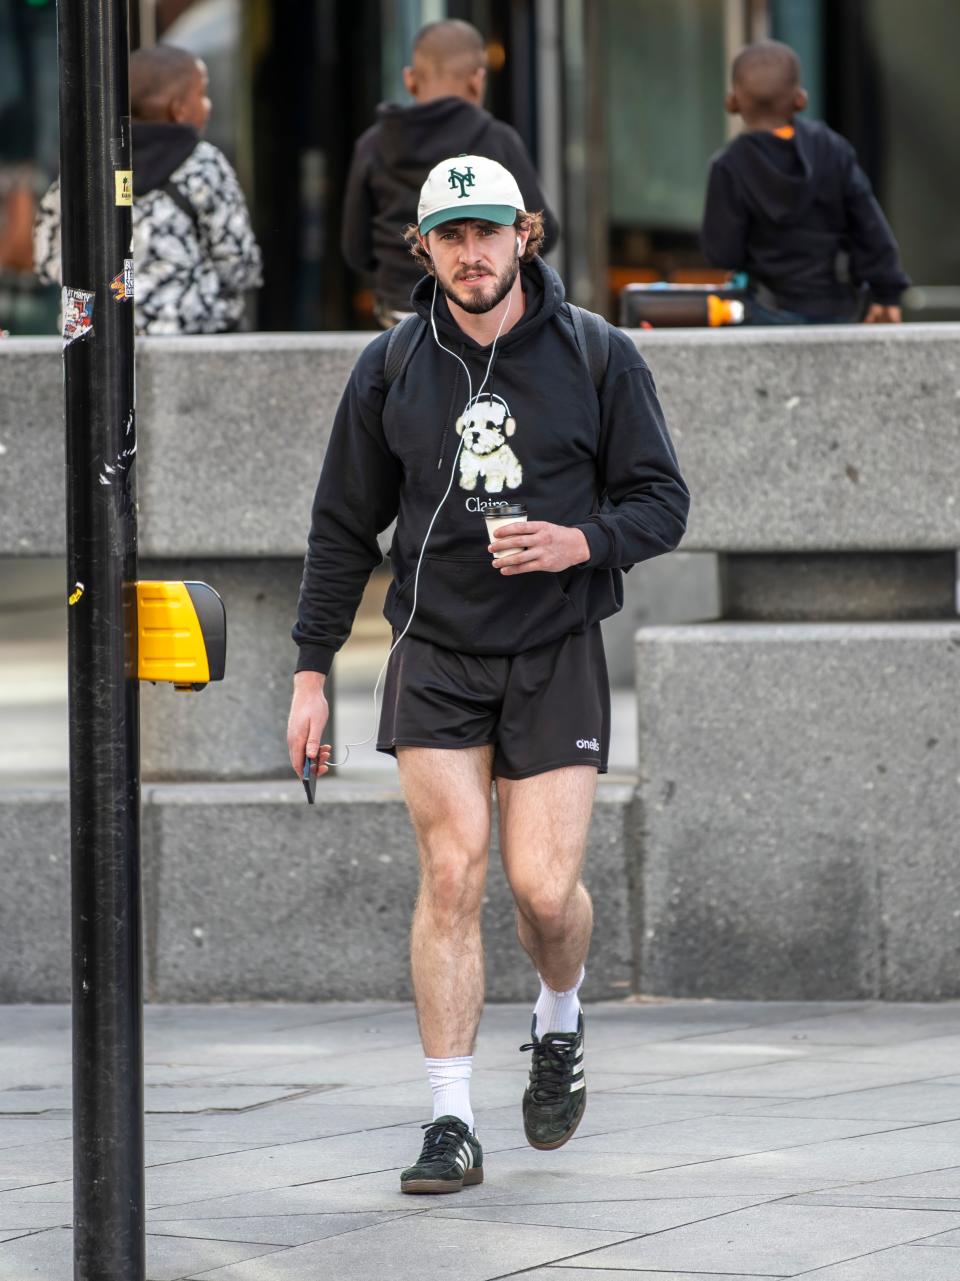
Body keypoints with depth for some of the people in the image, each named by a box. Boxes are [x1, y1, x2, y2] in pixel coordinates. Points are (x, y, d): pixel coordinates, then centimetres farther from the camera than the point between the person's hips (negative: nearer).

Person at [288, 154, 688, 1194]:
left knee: (544, 889, -6)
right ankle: (451, 1126, -7)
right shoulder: (390, 367, 4)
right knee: (451, 869, -11)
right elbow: (345, 526, 10)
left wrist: (582, 541, -17)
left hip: (556, 656, -1)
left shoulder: (598, 357, 0)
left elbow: (662, 501, 3)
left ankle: (559, 1025, 29)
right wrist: (312, 670, 6)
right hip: (435, 652, 1)